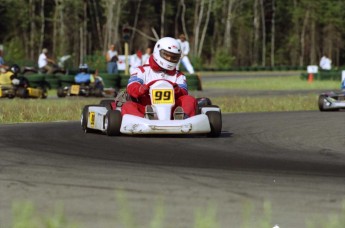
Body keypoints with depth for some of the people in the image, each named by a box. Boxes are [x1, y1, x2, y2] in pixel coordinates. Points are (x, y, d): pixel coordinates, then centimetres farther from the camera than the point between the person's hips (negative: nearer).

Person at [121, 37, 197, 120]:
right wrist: (142, 89, -28)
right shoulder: (142, 71, 19)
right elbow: (132, 87, -2)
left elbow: (184, 93, 6)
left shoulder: (178, 76, 26)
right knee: (128, 106, -28)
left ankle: (184, 117, -52)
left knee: (190, 100, -21)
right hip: (145, 109, -2)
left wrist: (178, 91, -21)